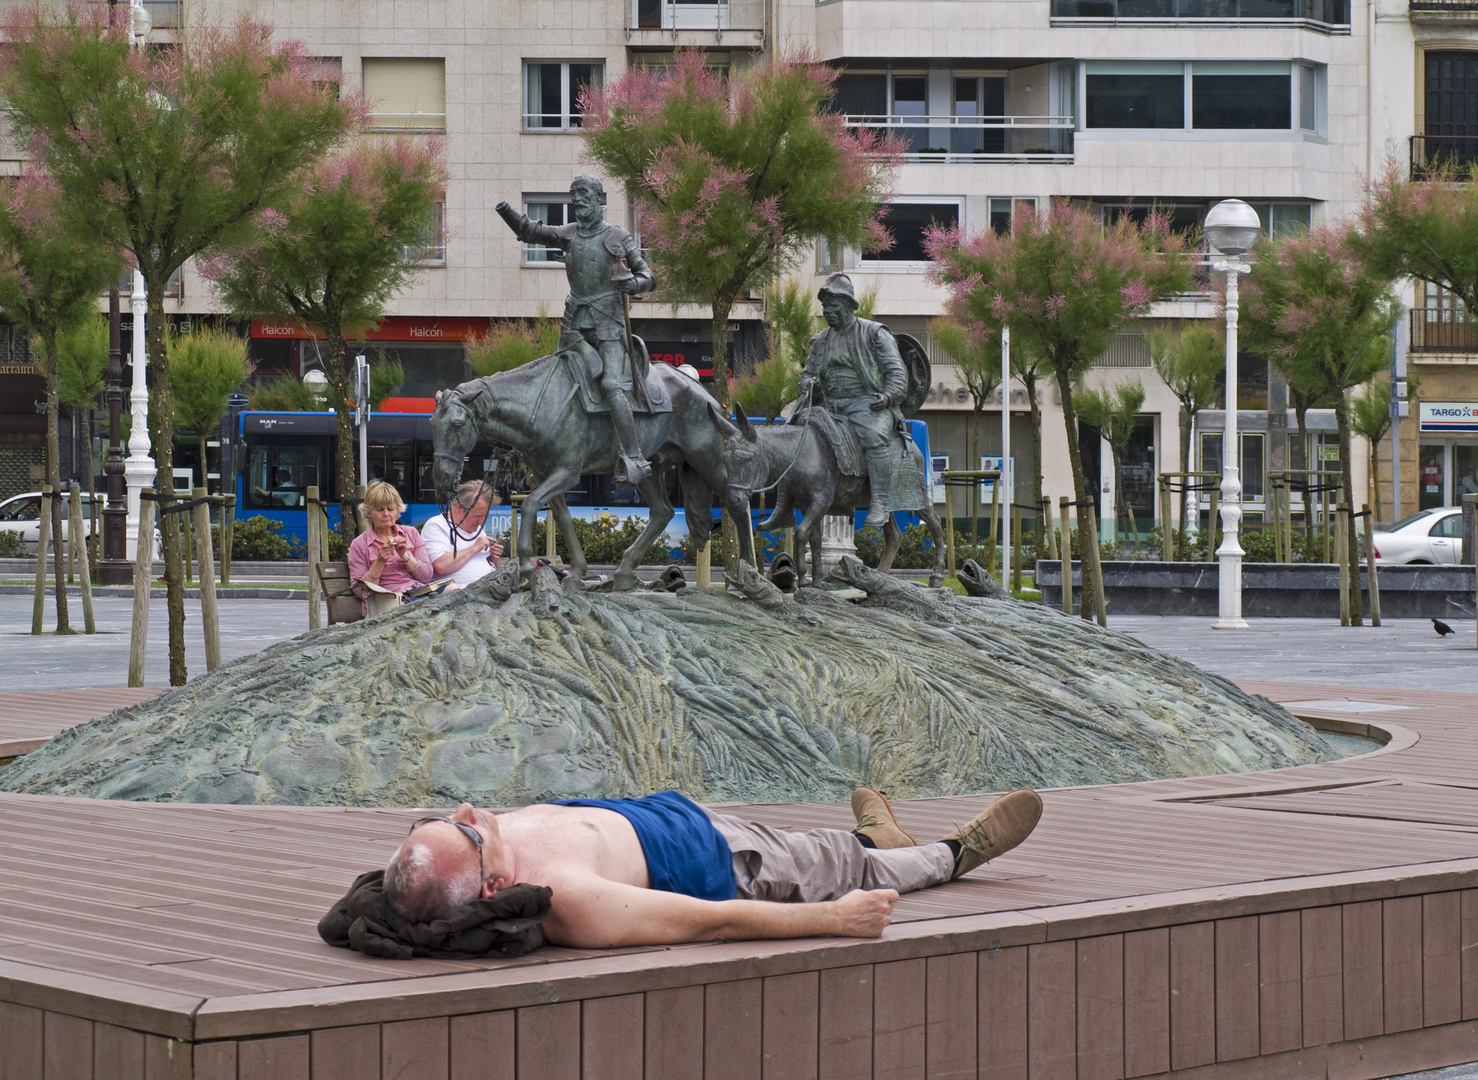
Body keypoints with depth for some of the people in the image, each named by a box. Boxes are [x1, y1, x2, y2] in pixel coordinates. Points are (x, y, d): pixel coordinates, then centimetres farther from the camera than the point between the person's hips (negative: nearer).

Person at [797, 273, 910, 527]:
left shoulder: (875, 333, 5)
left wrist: (888, 396, -19)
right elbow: (809, 372, 27)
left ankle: (879, 503, -36)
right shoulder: (821, 341, 19)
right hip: (832, 409, 5)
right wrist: (808, 384, 1)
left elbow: (896, 371, 1)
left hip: (869, 404, -5)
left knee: (875, 436, -37)